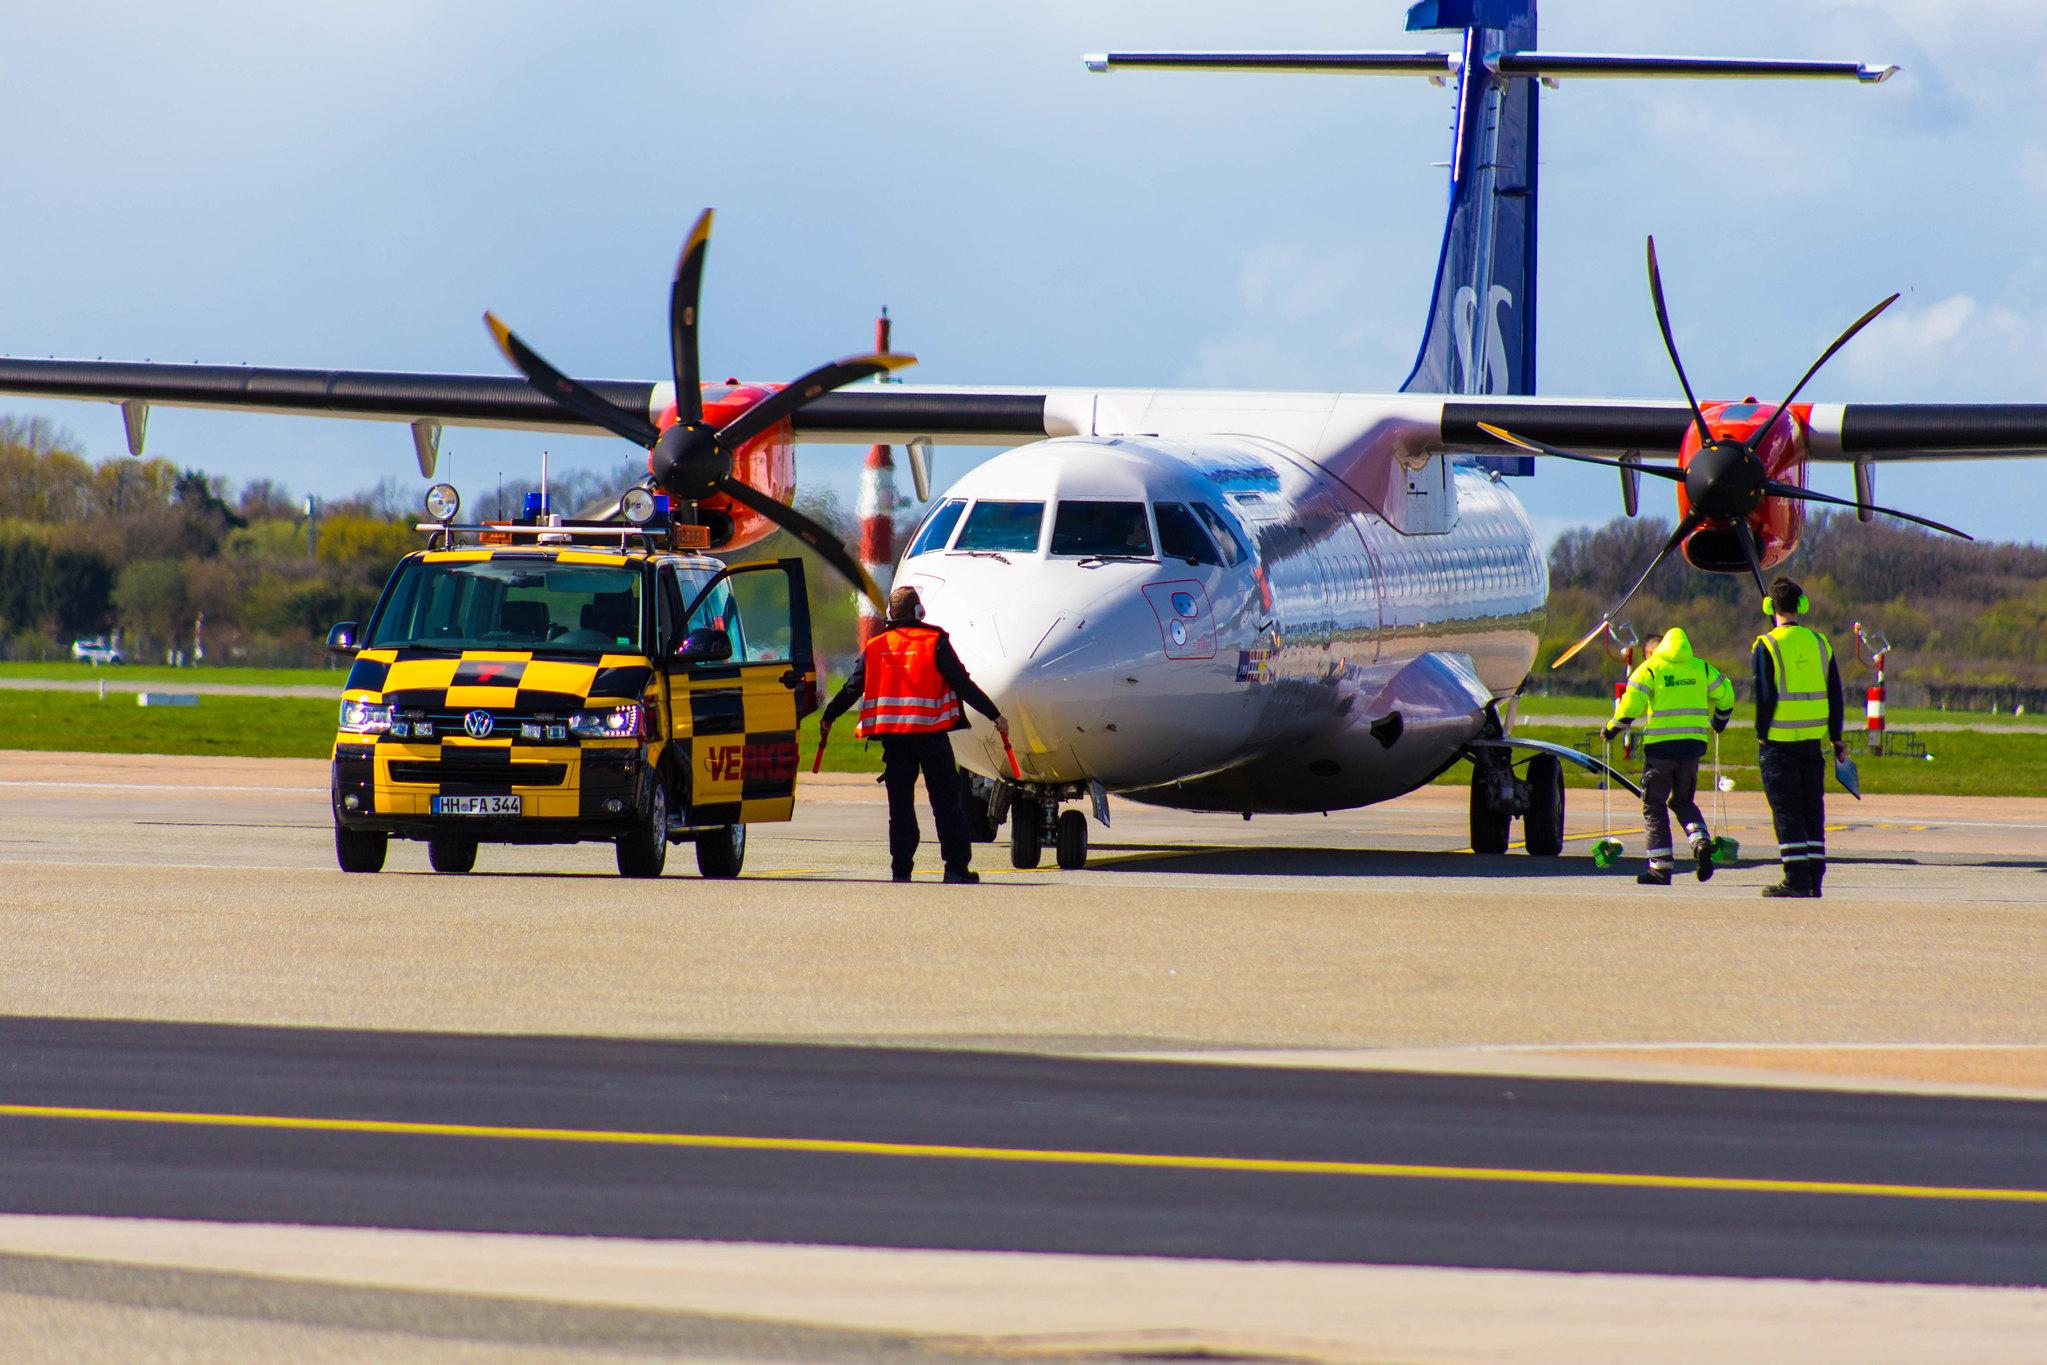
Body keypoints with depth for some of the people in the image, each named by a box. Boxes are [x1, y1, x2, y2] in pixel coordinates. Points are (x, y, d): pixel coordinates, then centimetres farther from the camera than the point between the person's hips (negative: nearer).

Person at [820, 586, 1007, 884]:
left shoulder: (875, 646, 6)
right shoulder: (935, 641, -3)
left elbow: (853, 688, 10)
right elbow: (962, 684, -7)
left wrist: (828, 718, 25)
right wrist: (994, 715, -2)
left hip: (892, 736, 3)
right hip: (930, 733, -3)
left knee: (900, 804, 7)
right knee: (946, 803, 4)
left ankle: (901, 869, 2)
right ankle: (956, 868, 0)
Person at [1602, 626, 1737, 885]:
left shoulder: (1650, 668, -2)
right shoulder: (1701, 668, 9)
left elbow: (1632, 702, -12)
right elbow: (1726, 695, 15)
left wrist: (1613, 727, 3)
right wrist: (1720, 721, 34)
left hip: (1660, 746, -4)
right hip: (1693, 745, 4)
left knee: (1654, 806, 6)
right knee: (1683, 801, 20)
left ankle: (1661, 866, 1)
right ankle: (1701, 841, -7)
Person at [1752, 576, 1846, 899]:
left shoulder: (1768, 645, -8)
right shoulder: (1819, 643, 7)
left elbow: (1765, 695, -13)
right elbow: (1835, 694, 9)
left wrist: (1761, 734, -3)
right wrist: (1836, 737, 15)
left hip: (1779, 740, -5)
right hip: (1813, 739, 5)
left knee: (1787, 812, -1)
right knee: (1812, 811, 10)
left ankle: (1797, 880, -6)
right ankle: (1814, 881, 10)